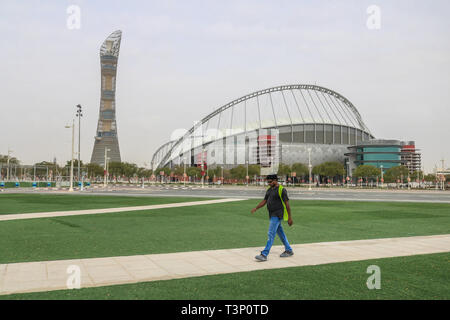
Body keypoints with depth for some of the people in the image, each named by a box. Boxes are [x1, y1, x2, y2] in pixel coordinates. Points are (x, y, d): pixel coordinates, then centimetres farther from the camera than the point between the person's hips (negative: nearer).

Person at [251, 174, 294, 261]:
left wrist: (290, 218, -12)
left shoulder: (282, 190, -13)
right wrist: (255, 208, 0)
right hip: (272, 215, 9)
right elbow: (264, 201, 14)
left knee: (271, 234, -12)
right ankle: (289, 250, 31)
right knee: (280, 233, 17)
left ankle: (264, 255, -14)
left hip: (277, 215, -9)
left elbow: (287, 204, -12)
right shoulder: (269, 190, 12)